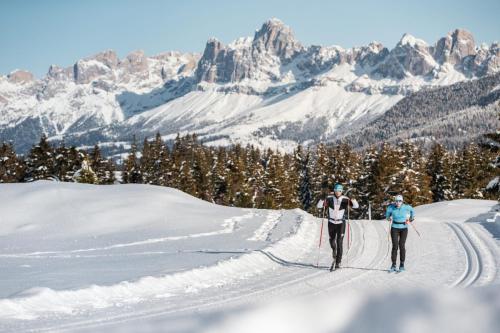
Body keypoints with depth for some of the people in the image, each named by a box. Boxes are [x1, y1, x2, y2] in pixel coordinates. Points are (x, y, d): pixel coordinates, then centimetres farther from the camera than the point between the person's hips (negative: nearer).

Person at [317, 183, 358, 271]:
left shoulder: (345, 199, -10)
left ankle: (338, 263, -6)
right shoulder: (329, 198, -7)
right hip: (331, 223, 2)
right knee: (332, 241, 12)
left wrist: (353, 201, -37)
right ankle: (334, 251, 45)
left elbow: (356, 206, -16)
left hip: (341, 223, -2)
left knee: (339, 242, -9)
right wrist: (322, 201, -32)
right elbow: (319, 206, -11)